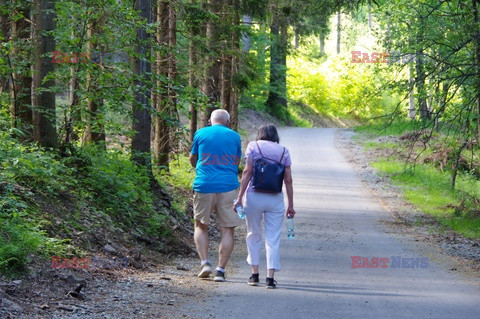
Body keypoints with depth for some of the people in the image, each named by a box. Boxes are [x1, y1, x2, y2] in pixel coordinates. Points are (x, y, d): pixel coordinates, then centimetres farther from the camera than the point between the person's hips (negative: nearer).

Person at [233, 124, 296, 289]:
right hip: (276, 198, 1)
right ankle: (270, 278, -3)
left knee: (253, 235, 14)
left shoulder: (253, 146, 4)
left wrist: (240, 197, -5)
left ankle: (255, 274, 14)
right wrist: (290, 205, 9)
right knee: (273, 238, 4)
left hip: (255, 196, -1)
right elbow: (288, 180, 6)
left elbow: (247, 172, -5)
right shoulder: (283, 151, 9)